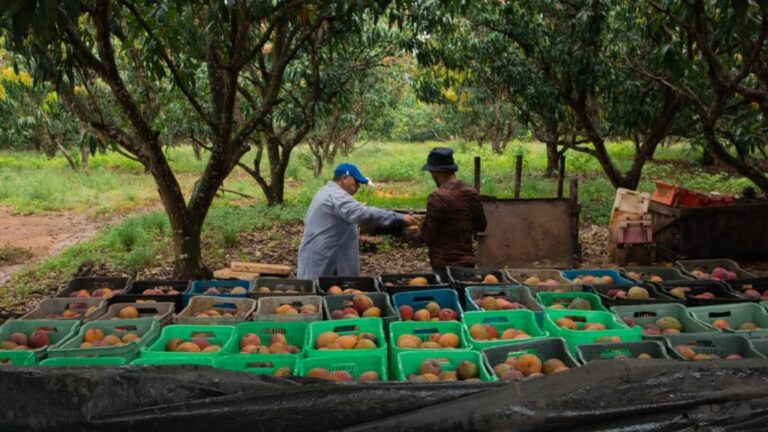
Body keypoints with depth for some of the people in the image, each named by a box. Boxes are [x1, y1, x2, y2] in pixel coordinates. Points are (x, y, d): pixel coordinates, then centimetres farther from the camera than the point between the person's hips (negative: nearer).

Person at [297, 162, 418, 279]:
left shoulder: (326, 192, 17)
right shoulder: (336, 196, -19)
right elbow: (364, 213, -32)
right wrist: (399, 218, -32)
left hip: (318, 257, 11)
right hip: (322, 260, -11)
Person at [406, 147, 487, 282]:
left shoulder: (438, 197, -18)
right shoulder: (472, 193, 3)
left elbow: (426, 236, -13)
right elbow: (481, 226, 15)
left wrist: (410, 231, 6)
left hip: (445, 265, -7)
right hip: (468, 261, 7)